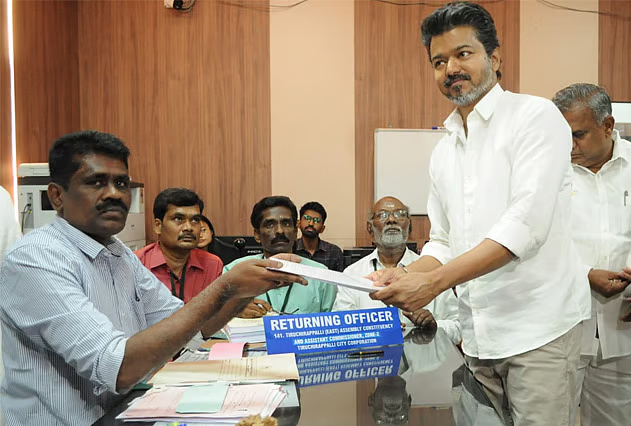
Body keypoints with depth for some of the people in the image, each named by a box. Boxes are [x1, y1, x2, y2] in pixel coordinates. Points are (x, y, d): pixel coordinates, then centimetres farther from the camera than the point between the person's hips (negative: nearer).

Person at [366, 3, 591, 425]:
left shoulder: (535, 116, -6)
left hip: (539, 325, -6)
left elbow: (527, 224, -18)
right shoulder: (443, 152, 14)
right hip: (479, 333, 6)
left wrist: (435, 281, -23)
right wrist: (405, 278, -6)